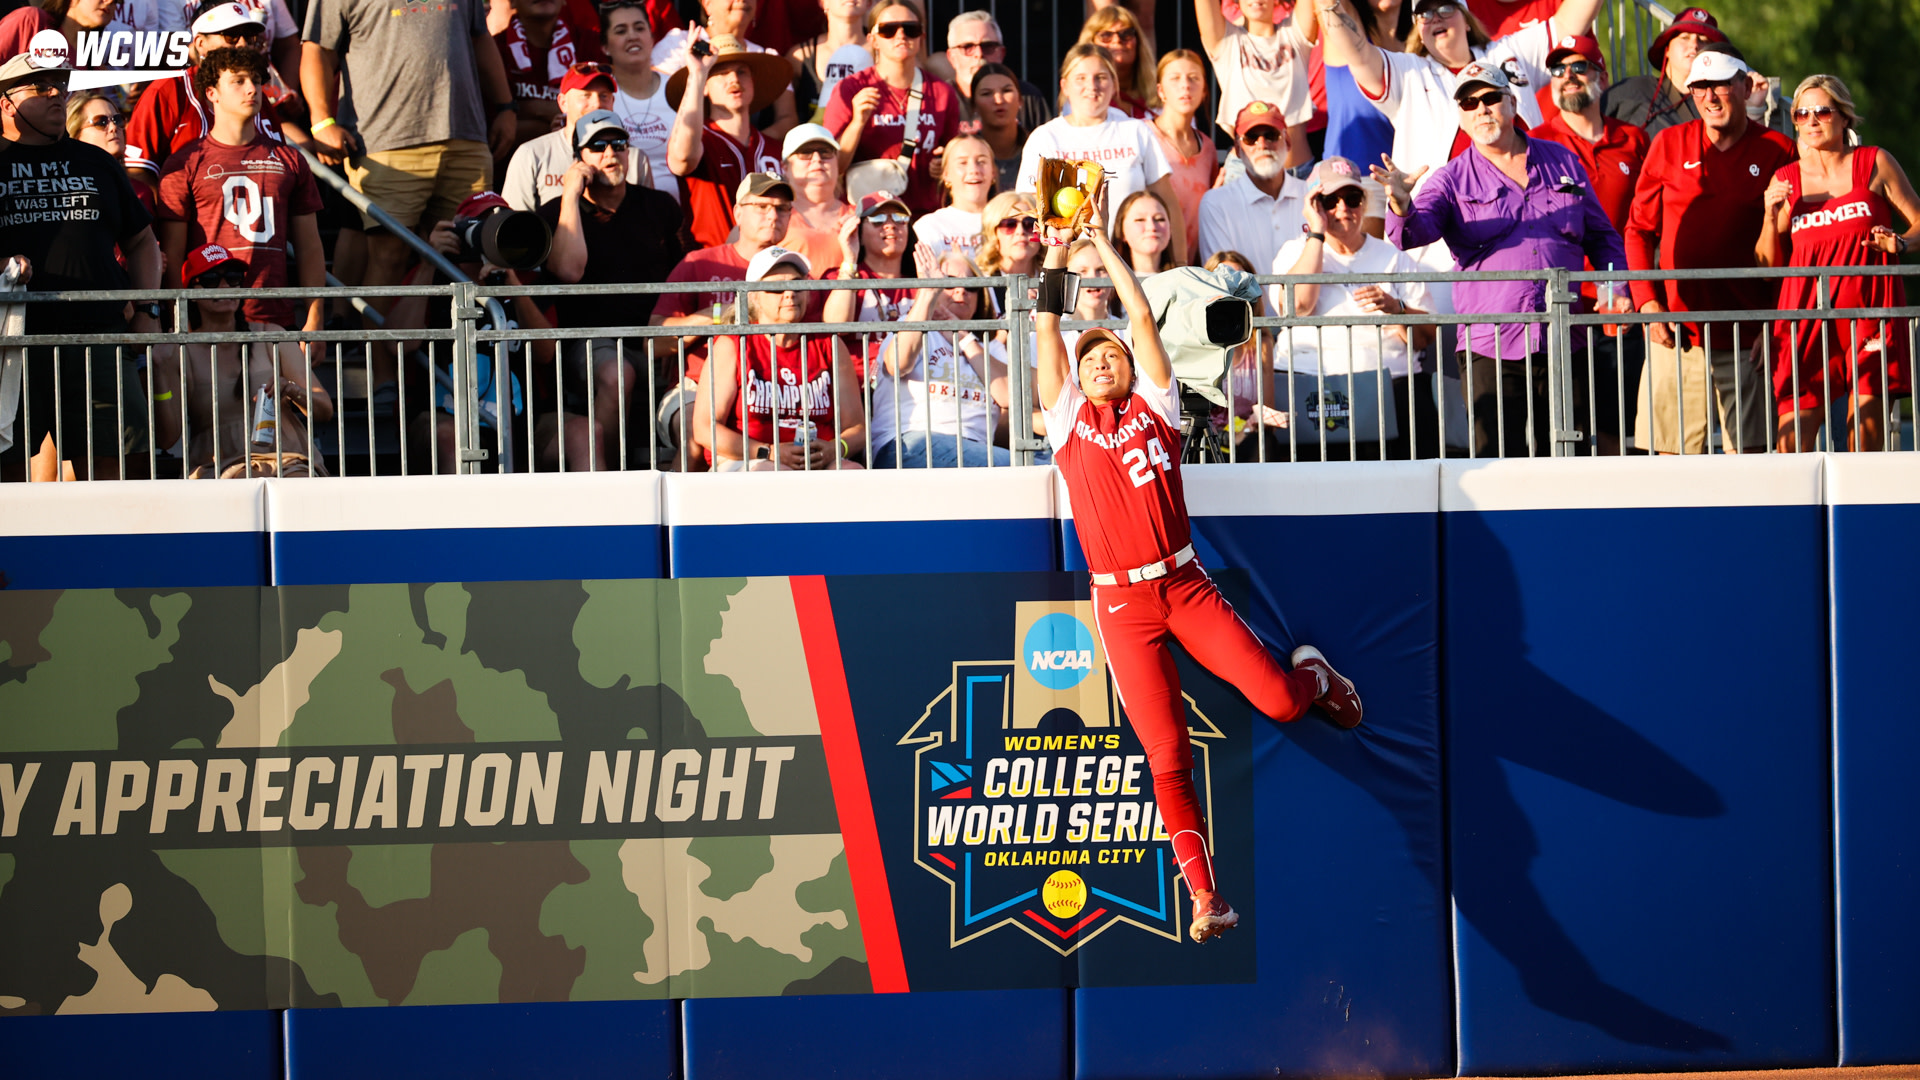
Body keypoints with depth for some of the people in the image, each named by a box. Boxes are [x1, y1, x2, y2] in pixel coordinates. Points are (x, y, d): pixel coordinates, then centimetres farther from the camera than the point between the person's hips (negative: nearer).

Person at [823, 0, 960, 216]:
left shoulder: (942, 93, 10)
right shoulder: (850, 90, 3)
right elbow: (832, 167, -3)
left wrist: (947, 168, 3)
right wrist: (858, 122, -14)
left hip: (924, 213, 2)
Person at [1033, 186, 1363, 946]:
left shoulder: (1153, 410, 9)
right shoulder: (1069, 421, 10)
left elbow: (1143, 320, 2)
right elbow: (1048, 332, 3)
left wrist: (1105, 244, 1)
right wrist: (1057, 256, 0)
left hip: (1185, 586, 0)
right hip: (1121, 604, 0)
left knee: (1279, 703, -9)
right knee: (1167, 756, -7)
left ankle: (1314, 675, 30)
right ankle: (1205, 898, -3)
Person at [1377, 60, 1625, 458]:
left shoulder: (1562, 162, 13)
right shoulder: (1453, 181, 5)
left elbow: (1601, 235, 20)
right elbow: (1419, 229, -13)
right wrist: (1402, 208, -36)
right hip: (1492, 350, -2)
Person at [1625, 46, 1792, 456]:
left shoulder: (1778, 152, 4)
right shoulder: (1669, 145, 9)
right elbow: (1639, 229, 13)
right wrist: (1647, 302, 0)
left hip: (1746, 330, -1)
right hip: (1676, 329, 1)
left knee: (1748, 457, -3)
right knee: (1672, 457, -3)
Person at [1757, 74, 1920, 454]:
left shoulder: (1875, 164, 7)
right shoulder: (1784, 180, 12)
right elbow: (1768, 266, 12)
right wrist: (1772, 215, -3)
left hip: (1869, 309, -1)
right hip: (1807, 312, 1)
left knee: (1867, 434, -5)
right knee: (1792, 436, -10)